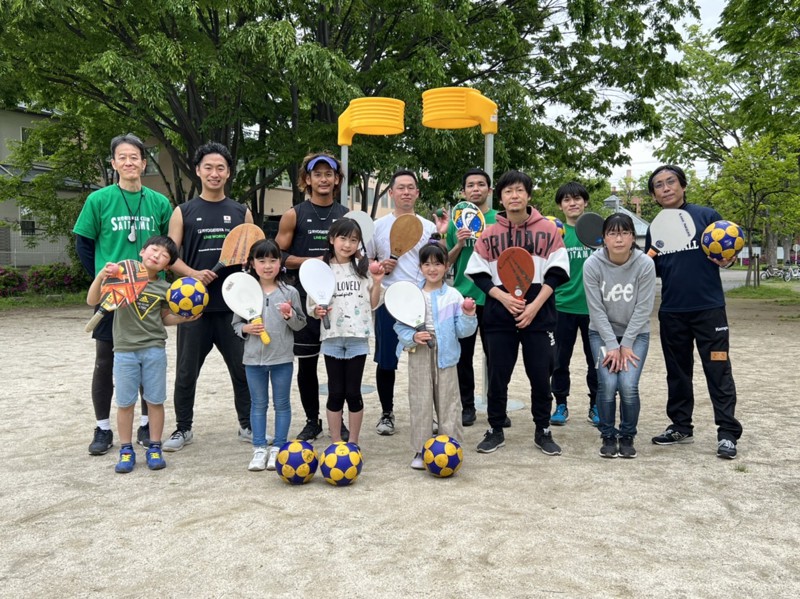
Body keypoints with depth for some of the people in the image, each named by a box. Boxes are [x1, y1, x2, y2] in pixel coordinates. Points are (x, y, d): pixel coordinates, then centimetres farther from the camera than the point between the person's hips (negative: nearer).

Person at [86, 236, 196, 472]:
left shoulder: (164, 288, 5)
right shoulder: (121, 276, -3)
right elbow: (92, 301, -7)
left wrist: (184, 318, -1)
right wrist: (101, 276, -22)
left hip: (154, 350, 2)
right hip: (125, 350, -1)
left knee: (155, 400, 6)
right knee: (125, 402, 6)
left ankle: (154, 448, 19)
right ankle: (126, 451, 20)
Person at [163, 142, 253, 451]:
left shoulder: (241, 212, 10)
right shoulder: (183, 212, 5)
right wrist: (194, 274, -16)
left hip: (233, 305, 1)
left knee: (244, 368, 6)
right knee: (186, 371, 8)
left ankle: (248, 426, 21)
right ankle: (183, 429, 23)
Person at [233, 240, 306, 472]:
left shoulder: (289, 292, -1)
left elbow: (301, 324, 2)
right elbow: (235, 324, 6)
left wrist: (290, 316, -18)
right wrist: (246, 328, -14)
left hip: (282, 358, -1)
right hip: (254, 358, 1)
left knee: (281, 404, 8)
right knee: (258, 404, 10)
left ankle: (278, 449, 19)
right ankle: (259, 450, 19)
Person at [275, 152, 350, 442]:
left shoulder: (347, 215, 9)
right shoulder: (294, 215, 2)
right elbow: (278, 255, -2)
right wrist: (312, 261, -13)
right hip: (305, 299, -1)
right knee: (306, 362, 5)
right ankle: (312, 421, 21)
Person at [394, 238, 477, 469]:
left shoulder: (453, 296, 2)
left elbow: (462, 331, 1)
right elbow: (400, 326, 1)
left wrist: (468, 315, -16)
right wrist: (412, 337, -16)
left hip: (445, 355, 0)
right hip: (419, 355, 0)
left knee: (448, 401, 6)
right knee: (420, 402, 5)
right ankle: (420, 451, 16)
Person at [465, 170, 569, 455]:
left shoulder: (548, 230, 1)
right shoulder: (489, 233, 4)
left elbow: (556, 272, -1)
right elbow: (478, 274, 4)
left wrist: (534, 306, -10)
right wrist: (503, 298, -11)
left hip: (539, 315, -1)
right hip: (498, 316, 1)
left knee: (541, 375, 5)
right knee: (497, 375, 6)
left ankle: (543, 431, 21)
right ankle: (496, 431, 20)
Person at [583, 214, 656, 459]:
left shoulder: (645, 264, -17)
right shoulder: (592, 264, -16)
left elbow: (643, 308, -13)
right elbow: (596, 309, -13)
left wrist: (626, 345, -14)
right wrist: (612, 345, -16)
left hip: (636, 333, 0)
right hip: (602, 332, 0)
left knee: (628, 385, -15)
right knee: (608, 383, -16)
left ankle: (627, 437, 9)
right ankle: (608, 437, 8)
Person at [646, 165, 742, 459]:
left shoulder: (707, 215, -2)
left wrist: (726, 260, -20)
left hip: (709, 308, -4)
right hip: (671, 312, 4)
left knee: (718, 370, -1)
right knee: (677, 371, 13)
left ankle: (728, 433, 6)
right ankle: (681, 426, 25)